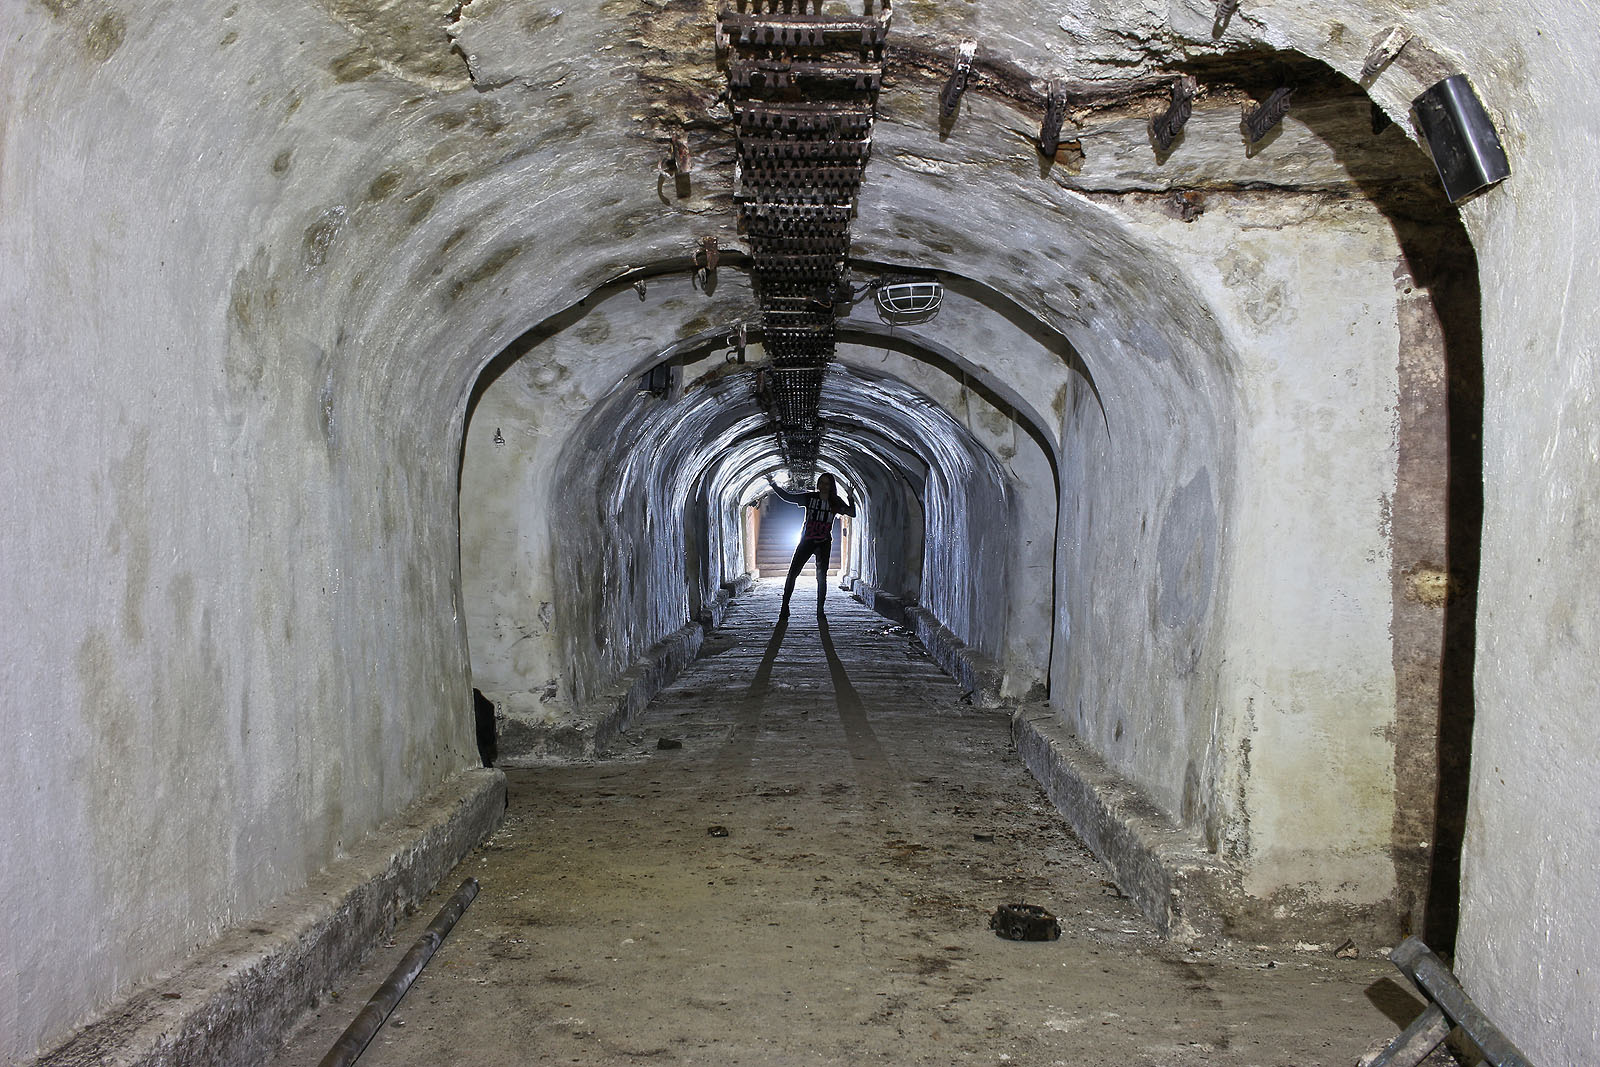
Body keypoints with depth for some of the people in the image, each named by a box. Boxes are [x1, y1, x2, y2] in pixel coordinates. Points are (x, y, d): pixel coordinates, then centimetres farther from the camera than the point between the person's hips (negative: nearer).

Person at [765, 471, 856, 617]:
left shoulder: (835, 501, 1)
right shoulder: (810, 497, -1)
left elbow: (852, 513, -2)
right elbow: (788, 497, 1)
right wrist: (774, 485, -5)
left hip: (824, 544, 1)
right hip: (806, 541, 0)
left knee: (822, 577, 2)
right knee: (792, 573, -5)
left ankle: (820, 609, 10)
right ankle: (785, 607, 2)